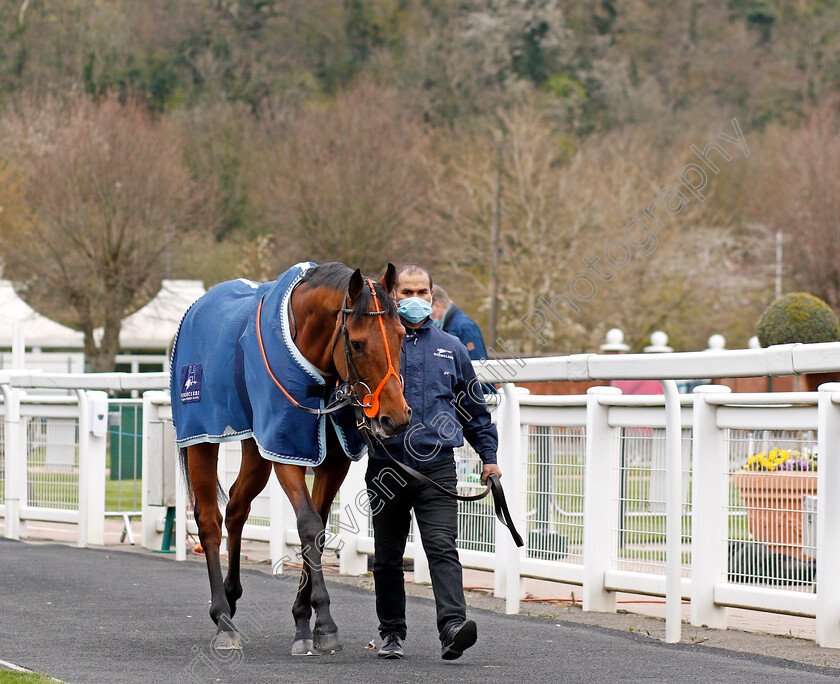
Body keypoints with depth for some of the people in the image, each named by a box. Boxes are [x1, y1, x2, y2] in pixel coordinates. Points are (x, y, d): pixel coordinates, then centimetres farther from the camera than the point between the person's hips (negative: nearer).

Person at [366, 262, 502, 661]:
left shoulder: (450, 349, 12)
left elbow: (474, 409, 19)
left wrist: (489, 456, 15)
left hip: (437, 468, 0)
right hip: (387, 462, 0)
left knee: (442, 548, -14)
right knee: (387, 557, 8)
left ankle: (452, 627, -26)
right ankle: (391, 632, 20)